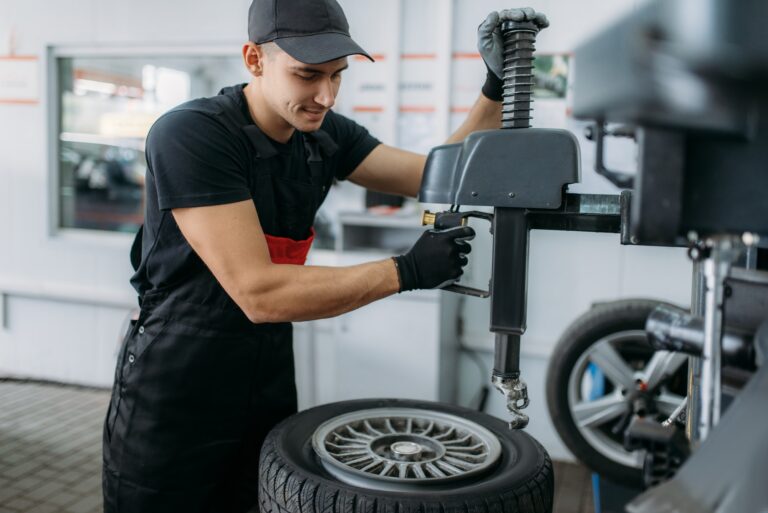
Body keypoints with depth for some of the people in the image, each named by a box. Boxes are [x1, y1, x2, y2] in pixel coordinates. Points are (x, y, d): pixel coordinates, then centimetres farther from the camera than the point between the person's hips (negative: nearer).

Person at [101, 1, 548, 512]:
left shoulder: (326, 135, -3)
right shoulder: (190, 135, -23)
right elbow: (259, 293, -29)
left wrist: (497, 85, -13)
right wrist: (407, 271, -26)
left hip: (269, 390, 6)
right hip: (173, 405, -6)